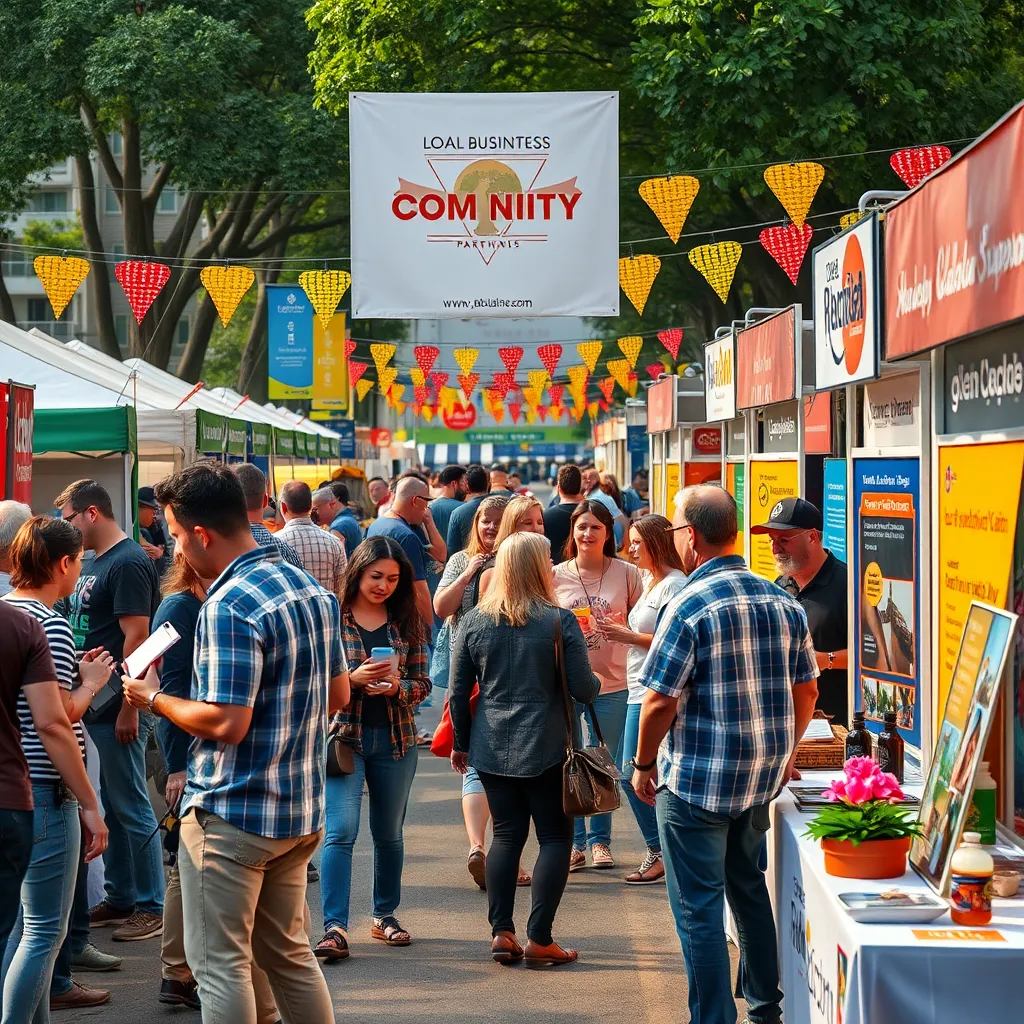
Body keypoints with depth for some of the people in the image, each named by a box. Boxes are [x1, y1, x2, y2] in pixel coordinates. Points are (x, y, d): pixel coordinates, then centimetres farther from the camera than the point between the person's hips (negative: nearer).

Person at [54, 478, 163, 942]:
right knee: (107, 804, 14)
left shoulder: (129, 563, -14)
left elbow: (136, 636, -19)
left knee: (130, 807, -4)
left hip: (117, 706, -9)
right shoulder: (94, 563, 15)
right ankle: (119, 898, 22)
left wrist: (128, 707, -21)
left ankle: (150, 907, 3)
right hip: (93, 703, 9)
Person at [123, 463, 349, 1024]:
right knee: (289, 952, 19)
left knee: (220, 962, 1)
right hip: (301, 810, 9)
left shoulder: (228, 606, -21)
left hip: (231, 814, -9)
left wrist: (154, 698, -9)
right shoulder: (311, 587, 7)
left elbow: (227, 723, -24)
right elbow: (338, 695, 14)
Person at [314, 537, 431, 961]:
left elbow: (422, 683, 7)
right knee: (340, 831, -12)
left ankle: (385, 915, 28)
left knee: (389, 833, 14)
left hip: (395, 738, 4)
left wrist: (396, 687, -14)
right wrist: (353, 678, -20)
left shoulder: (407, 622, 6)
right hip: (344, 736, -3)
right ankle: (334, 928, -14)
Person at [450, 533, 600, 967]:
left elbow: (458, 691, 5)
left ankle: (501, 932, 7)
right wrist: (596, 681, 14)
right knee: (555, 836, 6)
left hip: (492, 749, 4)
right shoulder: (560, 621, -9)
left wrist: (461, 742, 17)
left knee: (506, 835, 12)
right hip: (546, 749, -4)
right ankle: (539, 938, 1)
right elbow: (584, 689, -9)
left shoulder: (474, 622, 1)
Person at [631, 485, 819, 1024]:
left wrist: (644, 764, -3)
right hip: (763, 777, 7)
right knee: (749, 887, 23)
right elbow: (806, 690, 10)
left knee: (699, 908, 2)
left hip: (697, 781, -7)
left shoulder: (689, 606, -17)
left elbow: (660, 700, -17)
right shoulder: (782, 601, 3)